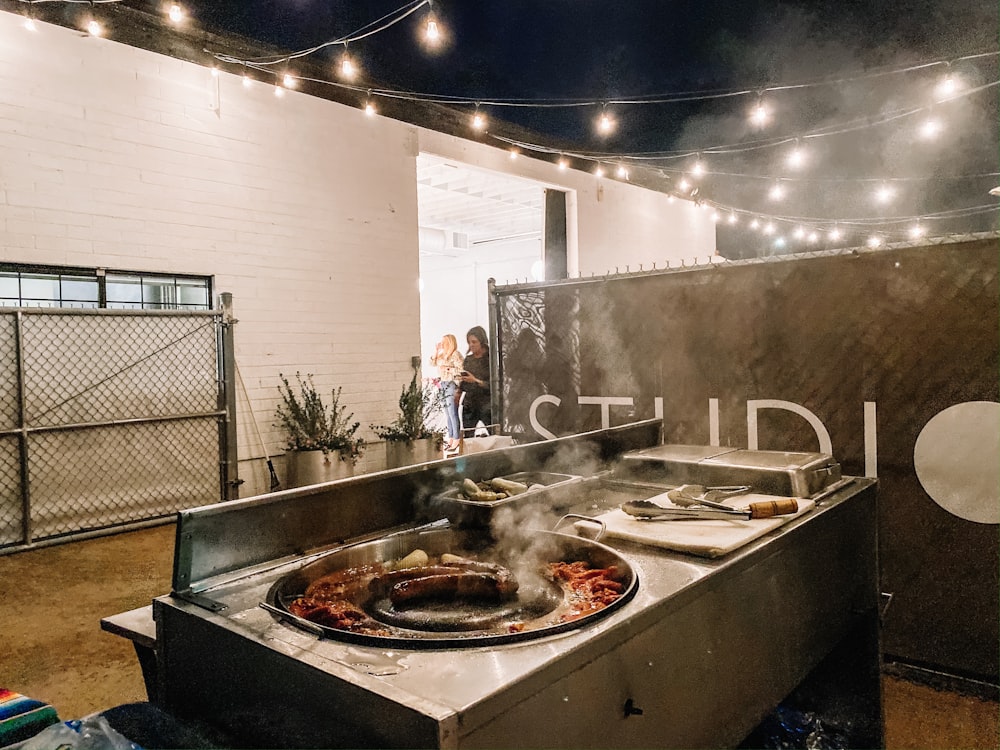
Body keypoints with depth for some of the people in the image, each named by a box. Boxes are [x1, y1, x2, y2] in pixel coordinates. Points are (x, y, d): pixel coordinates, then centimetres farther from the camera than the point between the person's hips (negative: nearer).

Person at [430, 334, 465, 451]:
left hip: (452, 385, -8)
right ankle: (450, 439, 13)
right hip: (443, 385, 8)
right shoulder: (443, 354, 16)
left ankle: (457, 440, -5)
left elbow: (460, 370, -14)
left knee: (452, 413, -9)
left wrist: (447, 369, -15)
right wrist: (435, 350, 10)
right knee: (447, 414, 9)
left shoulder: (456, 354, -8)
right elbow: (433, 363, 17)